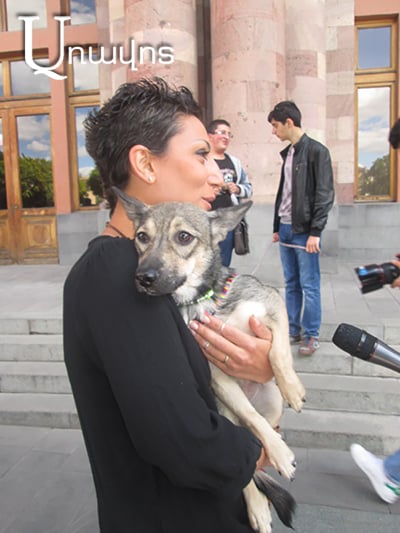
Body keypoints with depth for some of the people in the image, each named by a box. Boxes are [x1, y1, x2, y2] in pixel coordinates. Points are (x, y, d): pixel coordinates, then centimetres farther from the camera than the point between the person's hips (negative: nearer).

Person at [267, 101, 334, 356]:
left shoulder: (317, 151, -8)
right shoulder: (288, 153, 15)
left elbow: (325, 194, -13)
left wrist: (315, 231, -17)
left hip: (304, 231, -7)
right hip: (286, 229, 8)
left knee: (309, 285, -1)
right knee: (291, 284, 12)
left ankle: (312, 335, 11)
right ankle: (293, 330, 22)